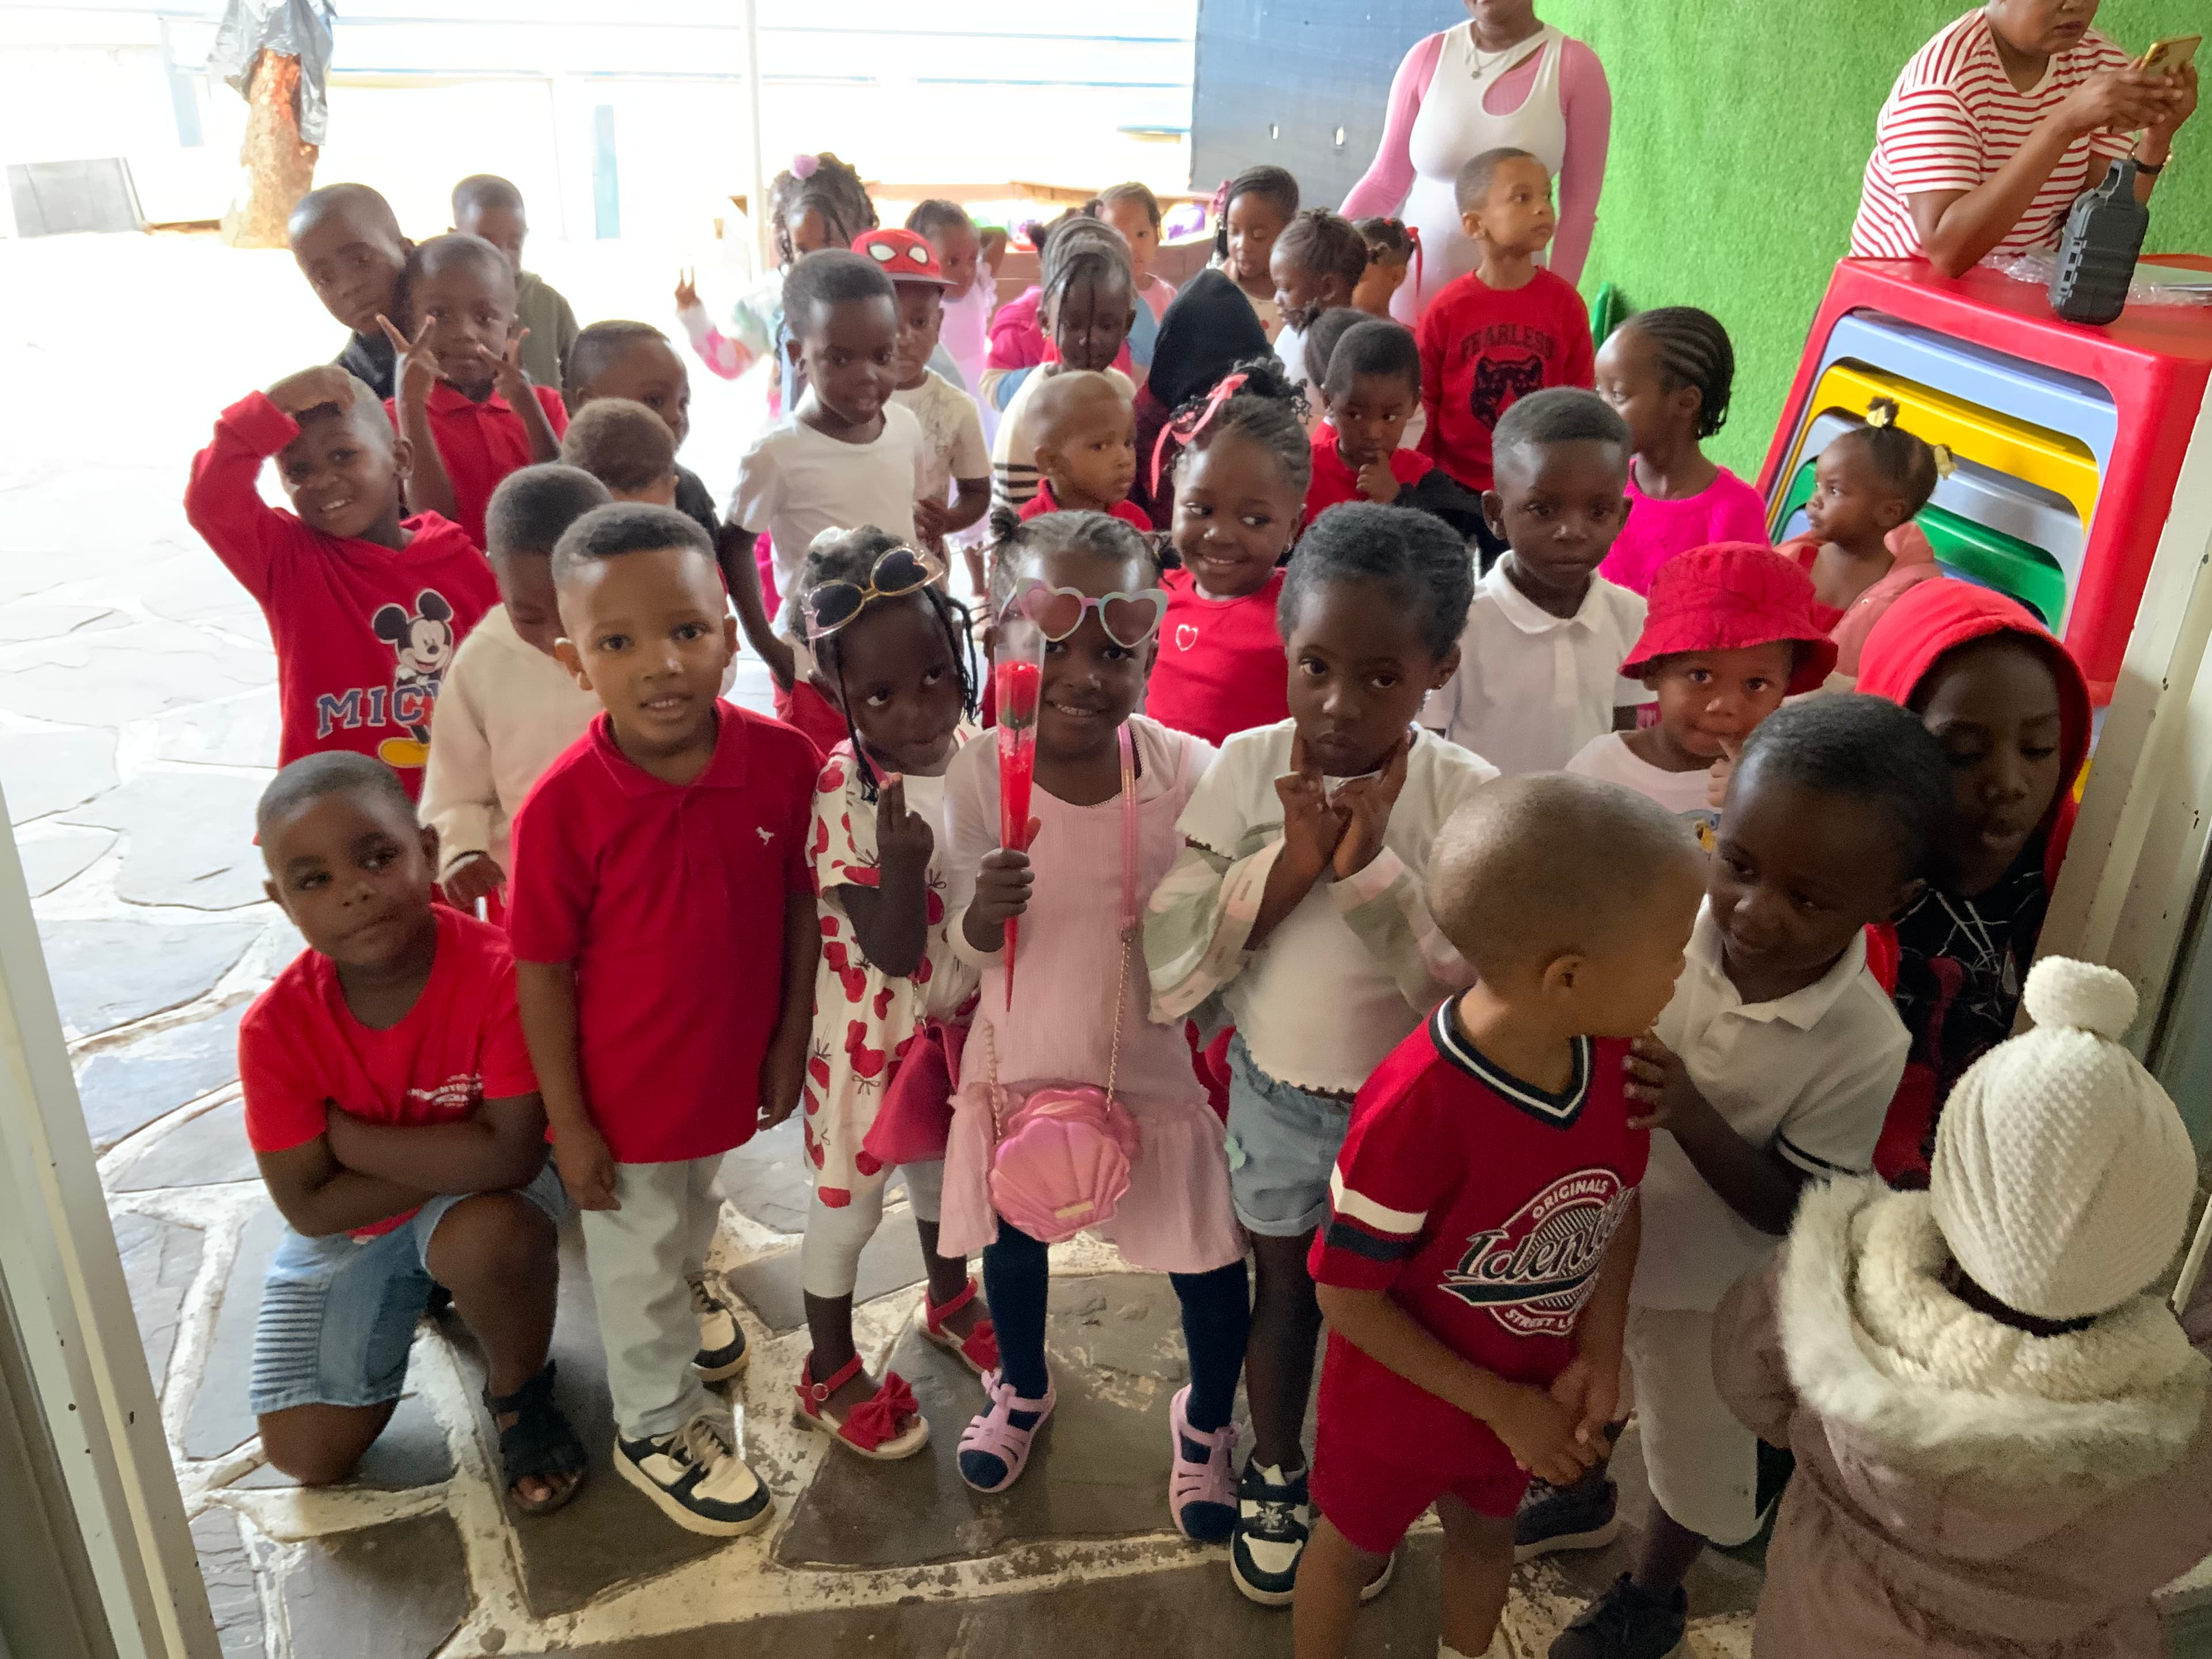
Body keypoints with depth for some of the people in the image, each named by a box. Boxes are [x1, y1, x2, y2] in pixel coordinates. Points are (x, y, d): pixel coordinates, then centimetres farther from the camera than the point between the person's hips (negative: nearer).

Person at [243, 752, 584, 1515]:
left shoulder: (496, 971, -30)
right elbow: (309, 1206, -19)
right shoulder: (275, 1029, -22)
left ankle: (520, 1393, -5)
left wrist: (351, 1137, -26)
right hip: (349, 1226, 3)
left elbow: (511, 1154, -34)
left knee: (490, 1236, -38)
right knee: (309, 1456, 1)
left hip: (477, 1198, -3)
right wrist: (452, 1154, -25)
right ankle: (413, 1297, 28)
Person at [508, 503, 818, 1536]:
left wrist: (790, 1043, -2)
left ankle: (686, 1285, 65)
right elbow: (542, 974, -17)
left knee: (696, 1202, 32)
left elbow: (804, 905, -6)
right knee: (638, 1255, 19)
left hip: (734, 1061, 3)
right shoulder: (562, 809, -27)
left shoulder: (783, 762, -19)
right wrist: (569, 1124, -10)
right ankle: (656, 1428, 44)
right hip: (624, 1090, -3)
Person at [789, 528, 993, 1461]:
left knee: (944, 1171, 28)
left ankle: (950, 1299, 57)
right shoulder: (845, 797, -28)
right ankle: (830, 1373, 39)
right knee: (849, 1200, 15)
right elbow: (892, 950, -32)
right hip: (873, 1032, -5)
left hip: (964, 1018, 5)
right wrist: (902, 860, -46)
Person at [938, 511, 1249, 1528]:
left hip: (1157, 1058, -1)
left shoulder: (1187, 770, -17)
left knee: (1211, 1260, 8)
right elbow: (970, 943, -11)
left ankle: (1207, 1419, 43)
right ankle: (1022, 1387, 56)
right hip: (1022, 1056, 1)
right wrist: (990, 904, -32)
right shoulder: (979, 771, -16)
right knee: (1013, 1236, 23)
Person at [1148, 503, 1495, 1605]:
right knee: (1284, 1288, 21)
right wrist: (1287, 864, -28)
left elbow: (1472, 984, -23)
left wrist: (1369, 864, -31)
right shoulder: (1244, 769, -14)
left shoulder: (1469, 797, -18)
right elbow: (1173, 951, -16)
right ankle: (1275, 1474, 47)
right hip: (1275, 1093, 1)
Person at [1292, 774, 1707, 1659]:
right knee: (1353, 1549, 24)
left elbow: (1620, 1200, -1)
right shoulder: (1415, 1109, -39)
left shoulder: (1617, 1053, -20)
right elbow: (1347, 1298, -26)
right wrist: (1498, 1404, -20)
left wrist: (1599, 1350, -13)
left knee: (1486, 1534, 32)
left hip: (1530, 1388, 6)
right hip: (1401, 1403, -5)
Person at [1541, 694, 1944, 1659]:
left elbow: (1793, 1211, -21)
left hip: (1706, 1280, -3)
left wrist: (1693, 1117, -37)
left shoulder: (1864, 1045, -29)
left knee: (1695, 1454, 23)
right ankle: (1579, 1498, 63)